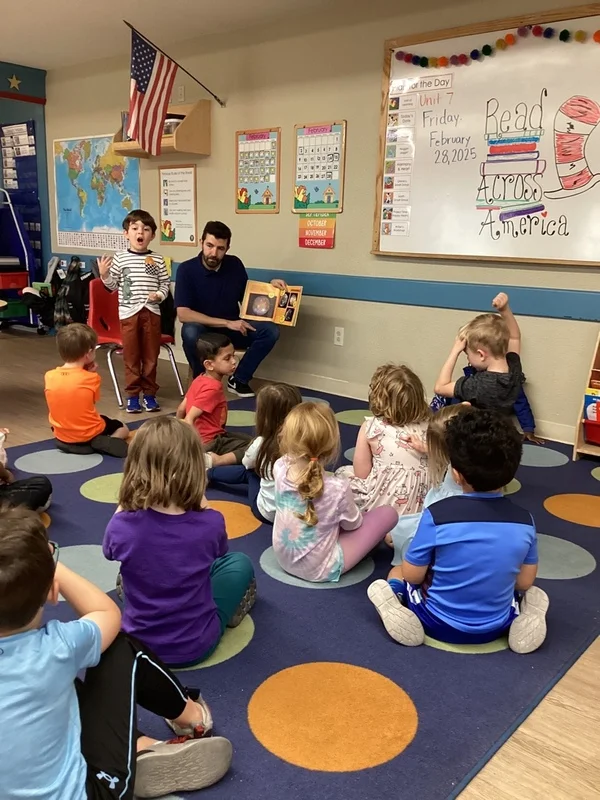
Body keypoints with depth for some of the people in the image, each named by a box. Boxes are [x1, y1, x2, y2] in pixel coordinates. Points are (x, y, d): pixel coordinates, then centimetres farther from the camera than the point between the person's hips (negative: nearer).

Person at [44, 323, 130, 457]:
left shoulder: (49, 376, -11)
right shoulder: (92, 378, -20)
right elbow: (92, 401, -5)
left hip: (62, 435, 5)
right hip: (89, 434, -5)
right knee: (122, 428, 20)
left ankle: (68, 443, 14)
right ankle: (104, 442, -6)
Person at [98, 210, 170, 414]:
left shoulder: (157, 260, 3)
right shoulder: (120, 258, 1)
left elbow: (165, 284, 7)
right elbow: (113, 285, 6)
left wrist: (159, 295, -11)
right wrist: (104, 275, -13)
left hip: (151, 312, 1)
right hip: (129, 313, -1)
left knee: (151, 355, 7)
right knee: (131, 355, 5)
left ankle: (149, 393, 18)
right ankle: (132, 394, 14)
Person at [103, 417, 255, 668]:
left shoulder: (121, 526, -23)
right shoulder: (210, 524, -24)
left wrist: (123, 506, -2)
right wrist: (198, 498, -1)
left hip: (136, 643, 2)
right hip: (196, 645, -2)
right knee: (239, 563, 20)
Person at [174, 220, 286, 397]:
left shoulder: (235, 265, -2)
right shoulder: (186, 269, -15)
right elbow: (183, 314, -24)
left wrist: (270, 286, -9)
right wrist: (227, 323, -28)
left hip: (232, 330, 4)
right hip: (203, 330, -4)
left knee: (270, 330, -19)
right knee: (190, 332, -38)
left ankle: (238, 379, -4)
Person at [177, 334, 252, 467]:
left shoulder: (200, 379, 4)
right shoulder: (212, 388, -22)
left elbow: (181, 408, 11)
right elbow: (189, 418, -28)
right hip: (209, 443, -10)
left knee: (251, 440, 20)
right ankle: (215, 460, -28)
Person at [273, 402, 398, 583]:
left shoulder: (279, 468, -21)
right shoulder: (337, 488, -33)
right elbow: (352, 524, -9)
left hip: (284, 559, 6)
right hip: (319, 570, -6)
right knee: (389, 513, 4)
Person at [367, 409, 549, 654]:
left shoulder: (437, 515, -24)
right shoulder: (524, 521, -13)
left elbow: (413, 576, -13)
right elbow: (525, 582, -1)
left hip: (441, 624, -2)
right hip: (496, 627, 3)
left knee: (397, 574, 24)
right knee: (529, 594, 34)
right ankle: (526, 614, 3)